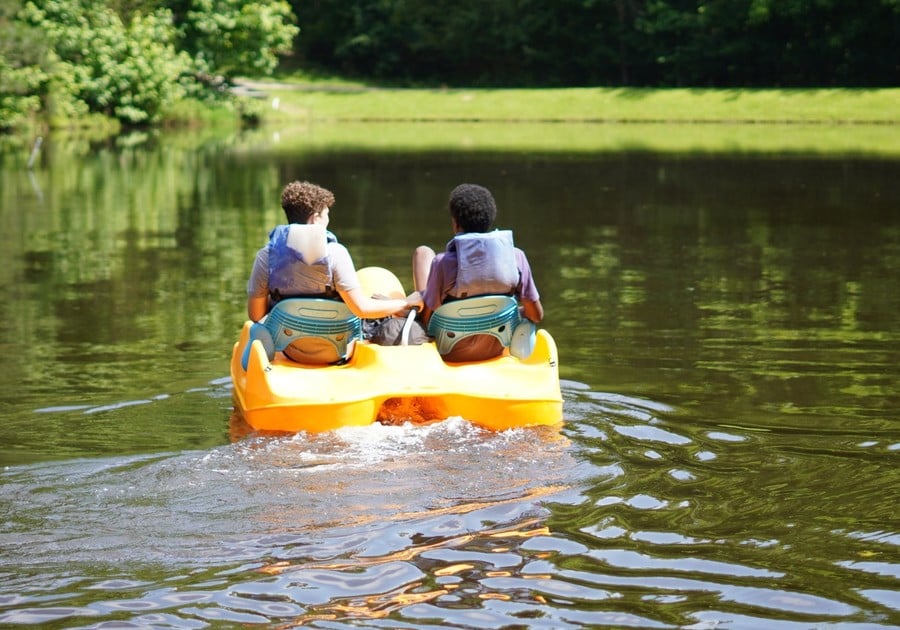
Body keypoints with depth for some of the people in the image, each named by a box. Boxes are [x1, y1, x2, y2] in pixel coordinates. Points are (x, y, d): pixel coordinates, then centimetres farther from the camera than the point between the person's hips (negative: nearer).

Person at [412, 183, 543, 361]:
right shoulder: (516, 257, -18)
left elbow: (427, 319, -17)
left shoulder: (444, 263, -26)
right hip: (495, 349, 3)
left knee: (423, 252, 14)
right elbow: (536, 315, -9)